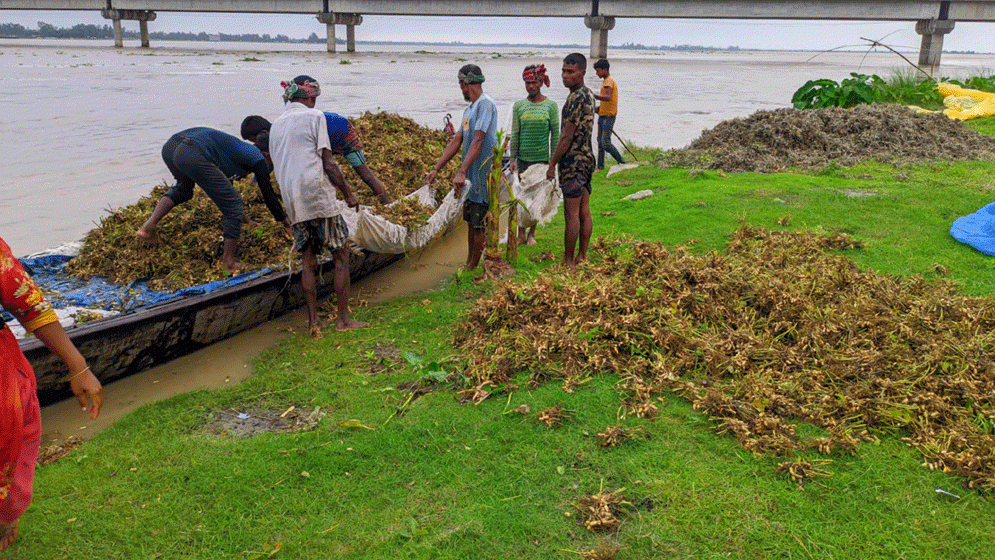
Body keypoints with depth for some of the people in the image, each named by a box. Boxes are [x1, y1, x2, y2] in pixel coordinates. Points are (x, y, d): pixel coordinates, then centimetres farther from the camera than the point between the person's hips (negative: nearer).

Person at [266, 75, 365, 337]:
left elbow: (278, 166, 20)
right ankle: (343, 318, 5)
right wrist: (348, 193, 1)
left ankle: (313, 321, 9)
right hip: (319, 195, -6)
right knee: (341, 256, 4)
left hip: (292, 201, 6)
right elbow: (328, 163, -7)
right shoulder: (314, 116, -3)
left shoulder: (276, 125, 17)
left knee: (308, 262, 10)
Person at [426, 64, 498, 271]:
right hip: (470, 175, 10)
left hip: (482, 173, -10)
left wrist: (461, 172, -28)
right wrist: (436, 169, 13)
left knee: (478, 222, -3)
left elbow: (478, 141, -22)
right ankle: (468, 265, 23)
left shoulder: (486, 104, -13)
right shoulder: (469, 109, 18)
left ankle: (473, 268, 4)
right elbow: (456, 142, 18)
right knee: (470, 220, 14)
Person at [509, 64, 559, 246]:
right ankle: (521, 234, 12)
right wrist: (513, 159, 0)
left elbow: (555, 135, 1)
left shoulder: (551, 106, -1)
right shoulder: (519, 106, 4)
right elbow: (515, 135, 5)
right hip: (523, 158, 1)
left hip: (542, 158, -1)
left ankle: (532, 233, 19)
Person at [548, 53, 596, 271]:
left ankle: (568, 262, 0)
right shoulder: (588, 94, 14)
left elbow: (567, 136, -19)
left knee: (572, 214, -5)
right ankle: (582, 257, 19)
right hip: (587, 157, 10)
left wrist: (552, 164, -12)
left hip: (573, 161, -10)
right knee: (584, 212, 12)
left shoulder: (576, 98, -17)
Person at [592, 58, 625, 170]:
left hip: (608, 117, -10)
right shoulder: (605, 81, 19)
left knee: (605, 143, -14)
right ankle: (600, 166, 16)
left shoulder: (609, 81, -13)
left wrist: (593, 96, -41)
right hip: (602, 116, 10)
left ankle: (621, 162, -2)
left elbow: (608, 97, -31)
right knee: (600, 142, 11)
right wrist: (599, 107, 14)